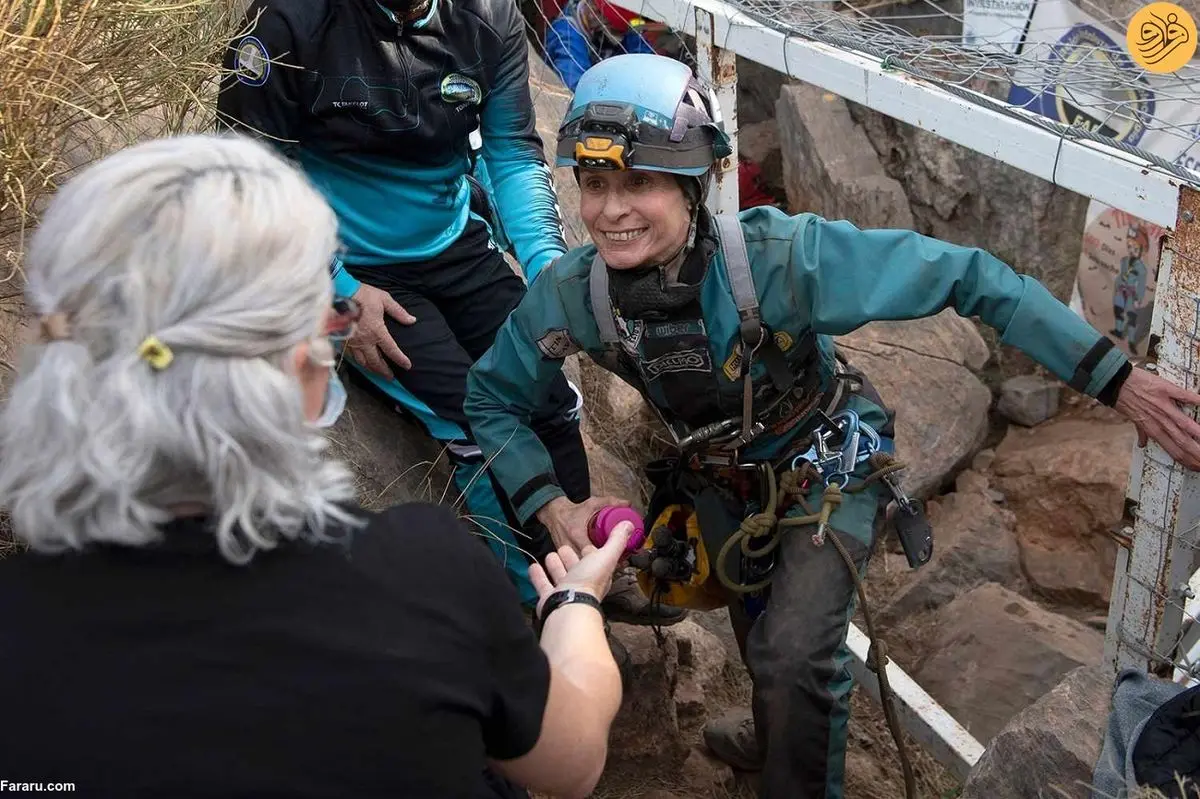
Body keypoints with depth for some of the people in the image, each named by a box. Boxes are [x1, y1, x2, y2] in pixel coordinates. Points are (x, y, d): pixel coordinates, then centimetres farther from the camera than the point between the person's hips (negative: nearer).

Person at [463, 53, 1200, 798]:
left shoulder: (780, 256, -39)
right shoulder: (570, 293, -27)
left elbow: (964, 274, -34)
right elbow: (492, 399, -9)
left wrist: (1115, 377, -35)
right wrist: (549, 504, -23)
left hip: (827, 464, -4)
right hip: (723, 476, 4)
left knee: (795, 653, -20)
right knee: (758, 628, 25)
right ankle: (777, 737, 59)